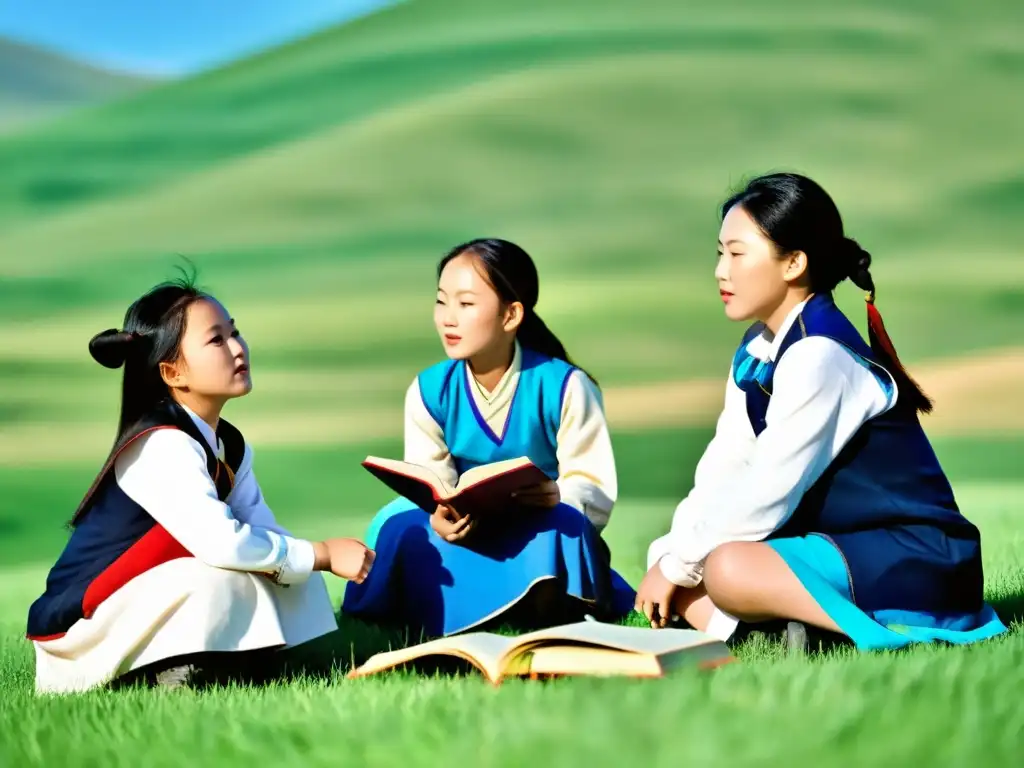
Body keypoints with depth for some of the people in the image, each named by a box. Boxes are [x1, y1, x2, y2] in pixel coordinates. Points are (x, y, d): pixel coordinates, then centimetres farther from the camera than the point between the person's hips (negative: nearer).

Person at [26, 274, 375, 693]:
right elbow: (223, 542, -34)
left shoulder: (229, 446, 5)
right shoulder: (163, 446, -23)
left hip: (137, 610, 9)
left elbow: (265, 532, -1)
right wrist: (324, 553, -23)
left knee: (288, 573, 1)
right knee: (218, 579, -30)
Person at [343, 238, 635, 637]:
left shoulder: (563, 387, -13)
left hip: (544, 546, -2)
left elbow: (597, 493, -14)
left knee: (564, 523, -36)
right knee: (399, 525, -26)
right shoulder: (429, 392, -5)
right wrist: (439, 517, -34)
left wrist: (561, 497, -40)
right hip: (469, 546, 2)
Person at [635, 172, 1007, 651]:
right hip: (844, 540, 9)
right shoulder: (757, 351, 11)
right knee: (672, 570, -2)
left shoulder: (818, 358, -18)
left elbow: (765, 493, -19)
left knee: (729, 569, -31)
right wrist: (670, 556, -5)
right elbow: (723, 469, 7)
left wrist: (679, 565, -10)